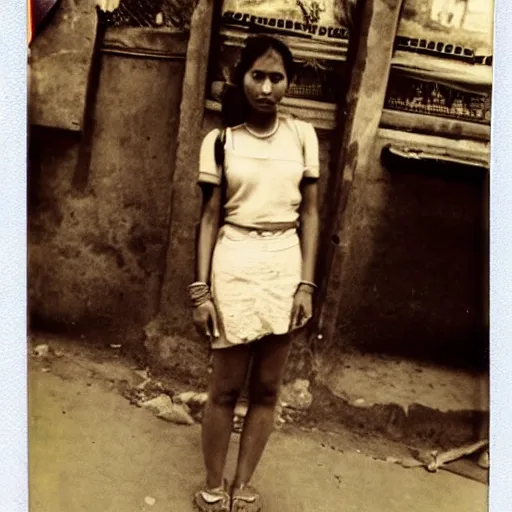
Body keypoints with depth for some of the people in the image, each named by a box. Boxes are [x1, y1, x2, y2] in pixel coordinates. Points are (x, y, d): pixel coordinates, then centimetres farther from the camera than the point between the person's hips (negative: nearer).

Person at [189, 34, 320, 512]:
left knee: (267, 387, 10)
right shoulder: (220, 141, 1)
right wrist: (201, 290, -5)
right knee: (225, 386, 6)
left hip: (285, 265, 2)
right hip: (234, 264, -1)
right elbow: (210, 217, 1)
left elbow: (310, 213, 5)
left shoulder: (302, 136, 3)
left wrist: (306, 283, -2)